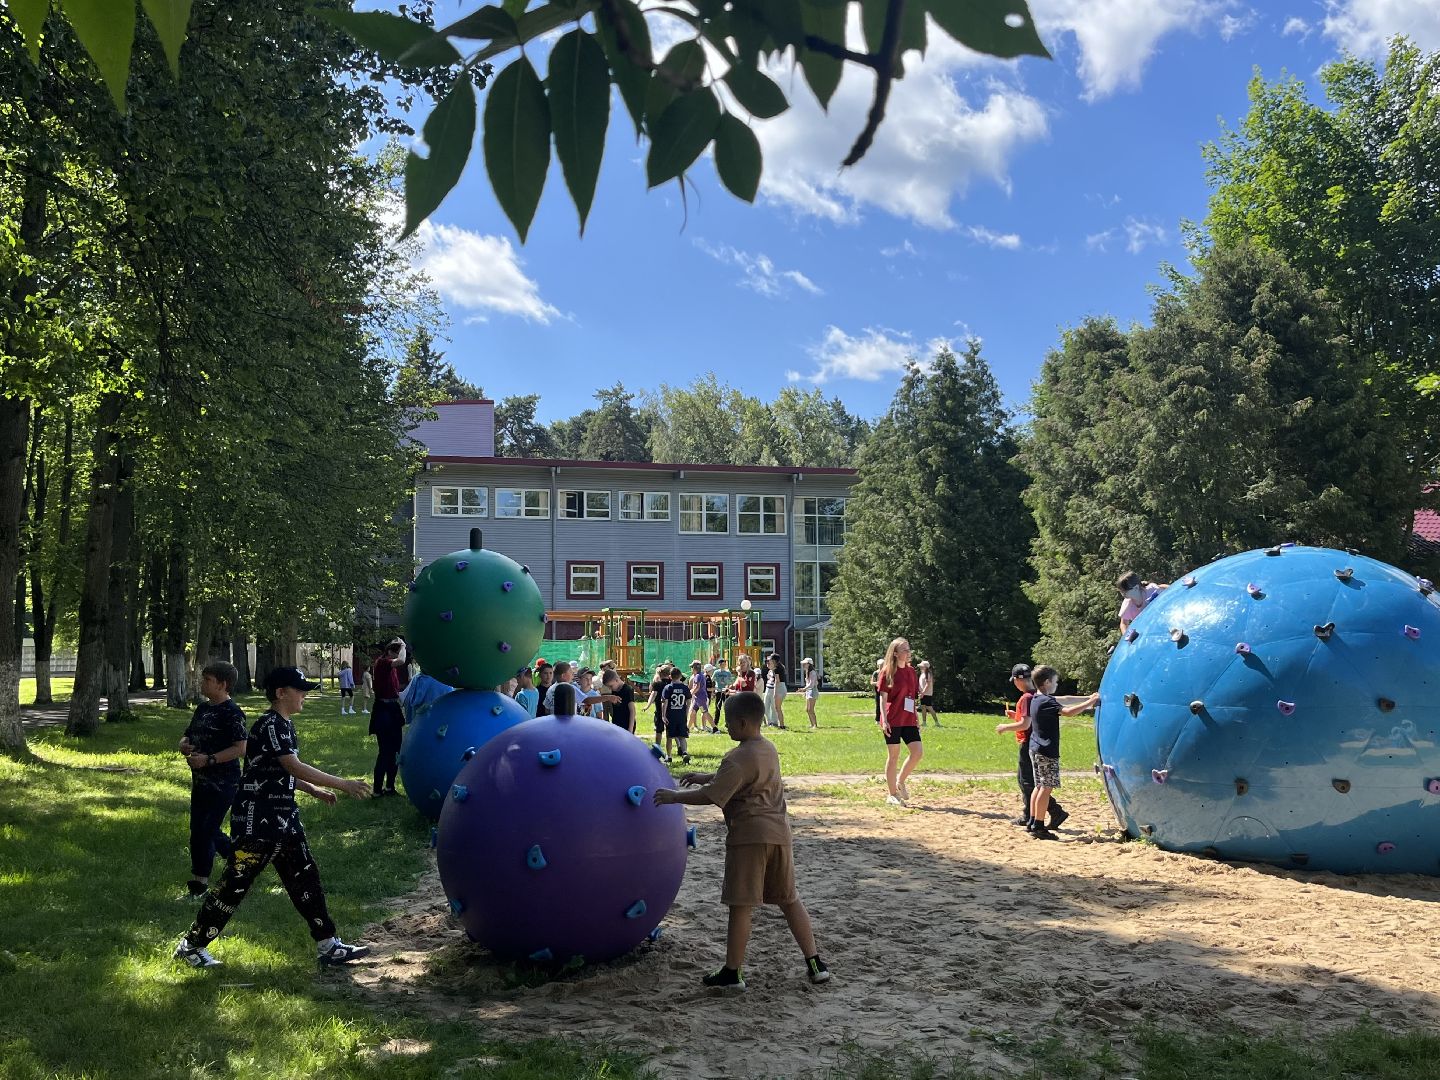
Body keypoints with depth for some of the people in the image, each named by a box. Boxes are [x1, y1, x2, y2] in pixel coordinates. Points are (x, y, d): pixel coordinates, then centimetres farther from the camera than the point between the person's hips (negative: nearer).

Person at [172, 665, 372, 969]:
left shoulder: (285, 725, 12)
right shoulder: (270, 725, -18)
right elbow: (295, 767, -27)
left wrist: (314, 790, 12)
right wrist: (342, 784, -26)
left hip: (283, 816, 10)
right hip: (256, 820, -10)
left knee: (305, 878, 8)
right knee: (236, 882, 0)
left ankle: (328, 945, 12)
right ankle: (191, 945, 15)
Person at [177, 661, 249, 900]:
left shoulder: (232, 713, -14)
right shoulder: (202, 708, 12)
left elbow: (241, 749, -20)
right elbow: (187, 737, 21)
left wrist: (208, 759, -23)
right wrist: (185, 746, -2)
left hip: (222, 784, -9)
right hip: (200, 781, 9)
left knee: (203, 833, -6)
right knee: (208, 831, 16)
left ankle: (198, 885, 5)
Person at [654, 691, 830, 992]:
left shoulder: (738, 759, -15)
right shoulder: (768, 748, 13)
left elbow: (709, 796, -17)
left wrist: (673, 796, -6)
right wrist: (705, 776, 23)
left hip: (749, 837, -9)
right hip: (779, 832, 9)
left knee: (741, 906, 0)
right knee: (789, 899, 15)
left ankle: (732, 972, 7)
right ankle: (815, 962, 15)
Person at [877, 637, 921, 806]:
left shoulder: (911, 671, 12)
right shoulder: (888, 672, -6)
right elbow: (883, 697, -7)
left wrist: (917, 718, 15)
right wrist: (884, 720, -15)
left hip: (909, 720, 6)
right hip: (893, 720, -6)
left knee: (918, 752, -4)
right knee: (893, 756, 0)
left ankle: (900, 782, 17)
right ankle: (892, 794, 10)